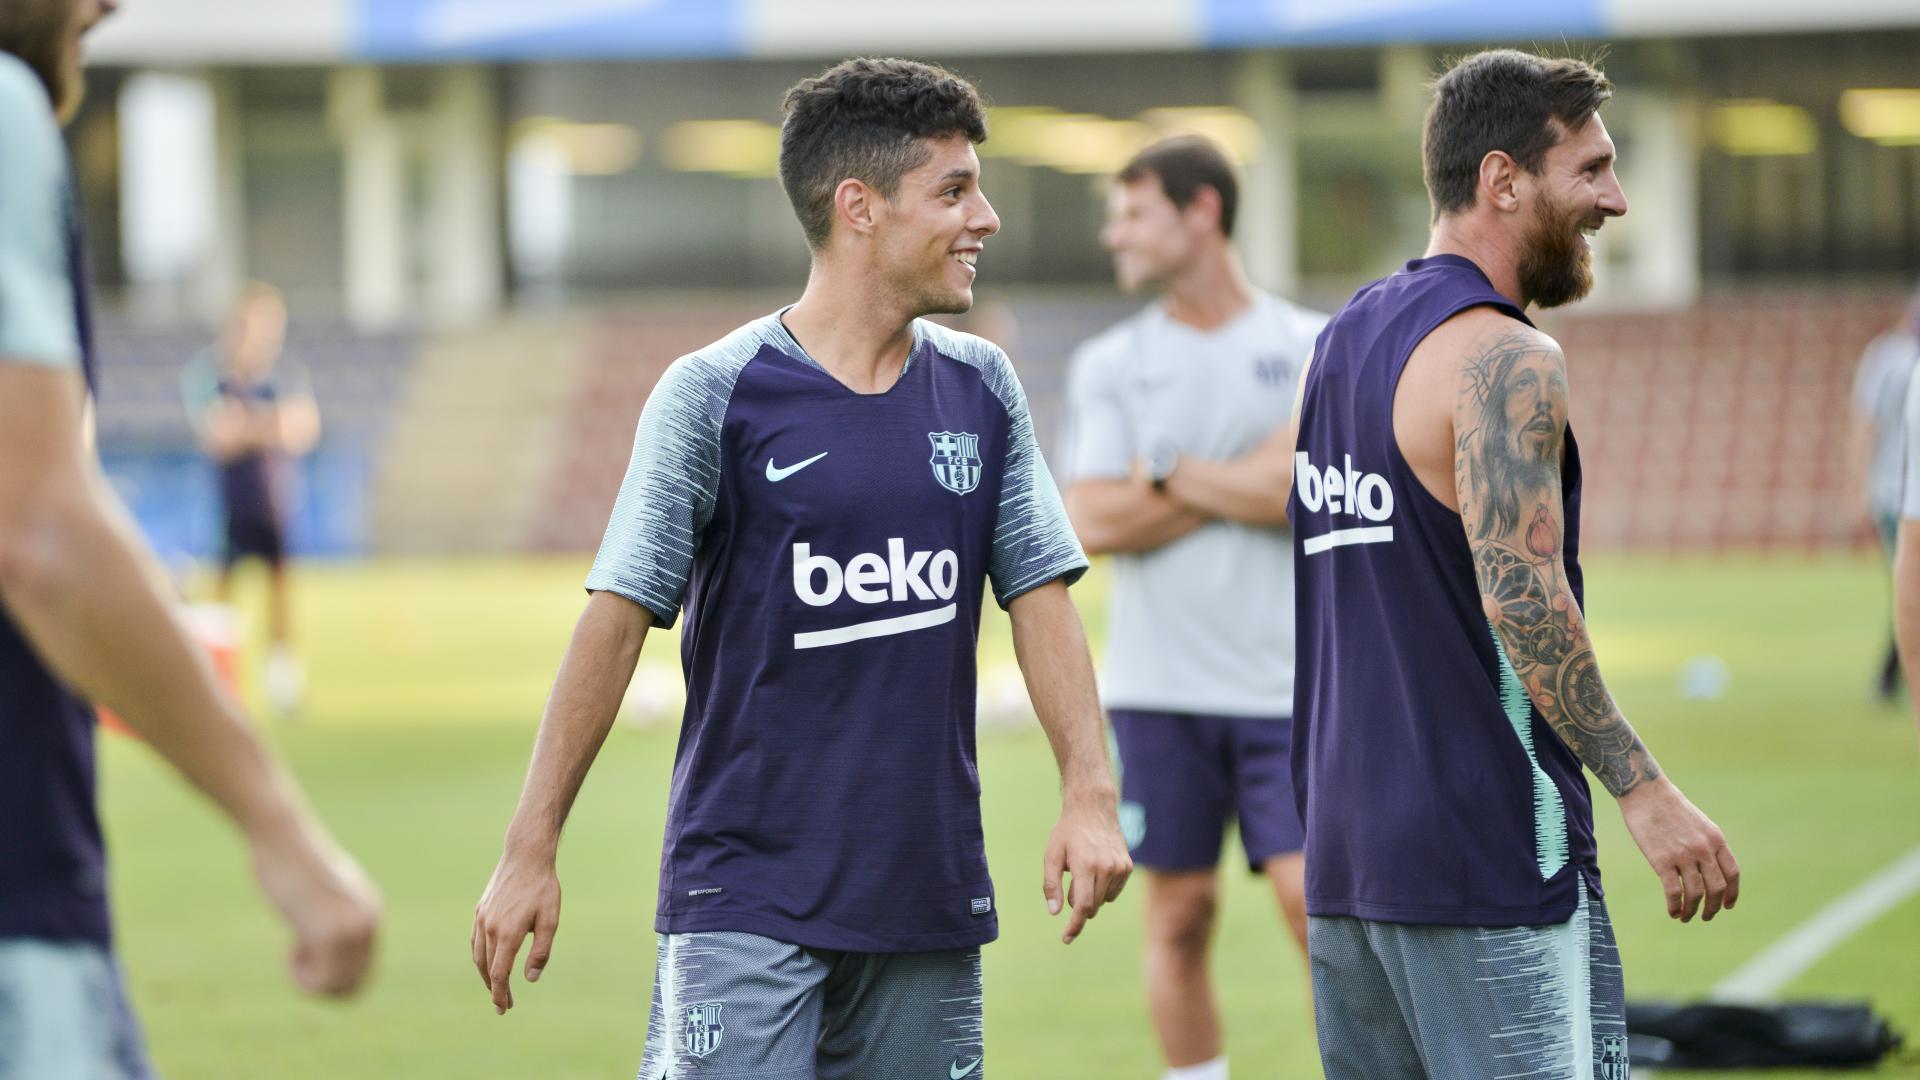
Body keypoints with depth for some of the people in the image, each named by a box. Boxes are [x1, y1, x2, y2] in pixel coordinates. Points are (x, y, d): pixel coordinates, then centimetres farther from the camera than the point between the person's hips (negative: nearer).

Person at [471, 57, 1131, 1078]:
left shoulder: (981, 390, 8)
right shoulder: (715, 394, -6)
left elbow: (1038, 595, 10)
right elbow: (617, 615, -6)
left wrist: (1089, 792, -5)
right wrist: (530, 850, -8)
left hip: (930, 896, 5)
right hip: (746, 898, -5)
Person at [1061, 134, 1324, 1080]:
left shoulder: (1312, 349, 2)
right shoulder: (1109, 364, 5)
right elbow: (1094, 524, -6)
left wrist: (1178, 478, -9)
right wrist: (1250, 487, -7)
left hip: (1286, 685, -1)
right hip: (1158, 688, 1)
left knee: (1316, 901, -7)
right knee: (1180, 916, 4)